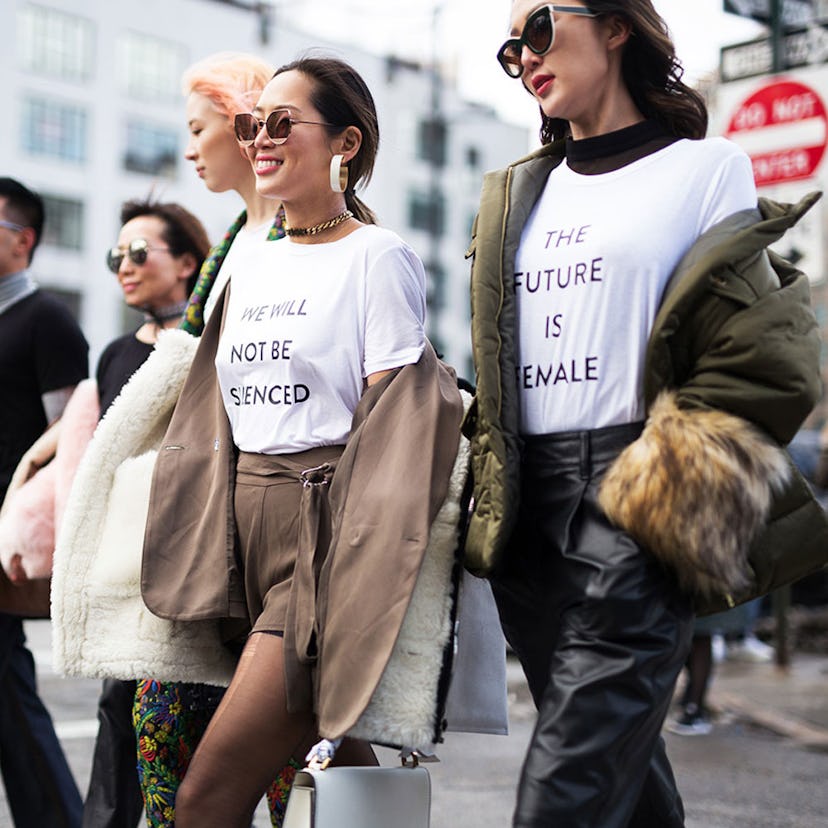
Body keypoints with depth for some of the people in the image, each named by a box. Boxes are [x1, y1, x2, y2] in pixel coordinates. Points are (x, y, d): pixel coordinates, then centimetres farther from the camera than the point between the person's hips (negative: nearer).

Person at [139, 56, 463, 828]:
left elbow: (390, 431, -10)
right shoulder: (251, 269, 16)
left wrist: (362, 581, -15)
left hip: (330, 539, -7)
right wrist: (215, 565, 14)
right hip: (250, 533, 7)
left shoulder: (377, 257, -5)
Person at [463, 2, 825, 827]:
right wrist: (489, 492, 13)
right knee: (620, 760, 13)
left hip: (632, 507, -6)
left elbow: (756, 362, -3)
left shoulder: (707, 167, 2)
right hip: (526, 505, 6)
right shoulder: (517, 194, 19)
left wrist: (672, 485, -9)